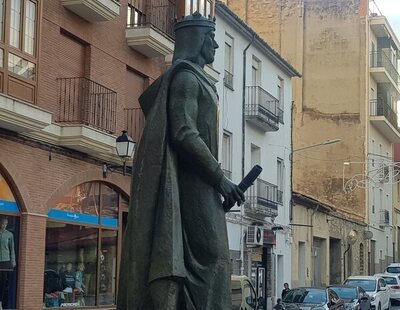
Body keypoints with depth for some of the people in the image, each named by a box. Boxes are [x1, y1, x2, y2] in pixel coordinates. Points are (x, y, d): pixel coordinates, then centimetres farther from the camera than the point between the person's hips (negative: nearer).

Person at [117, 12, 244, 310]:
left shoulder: (194, 79, 21)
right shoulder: (186, 77, -9)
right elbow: (184, 134, -19)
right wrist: (220, 178, -16)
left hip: (194, 182, 10)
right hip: (193, 183, -10)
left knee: (207, 256, 7)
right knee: (209, 256, -11)